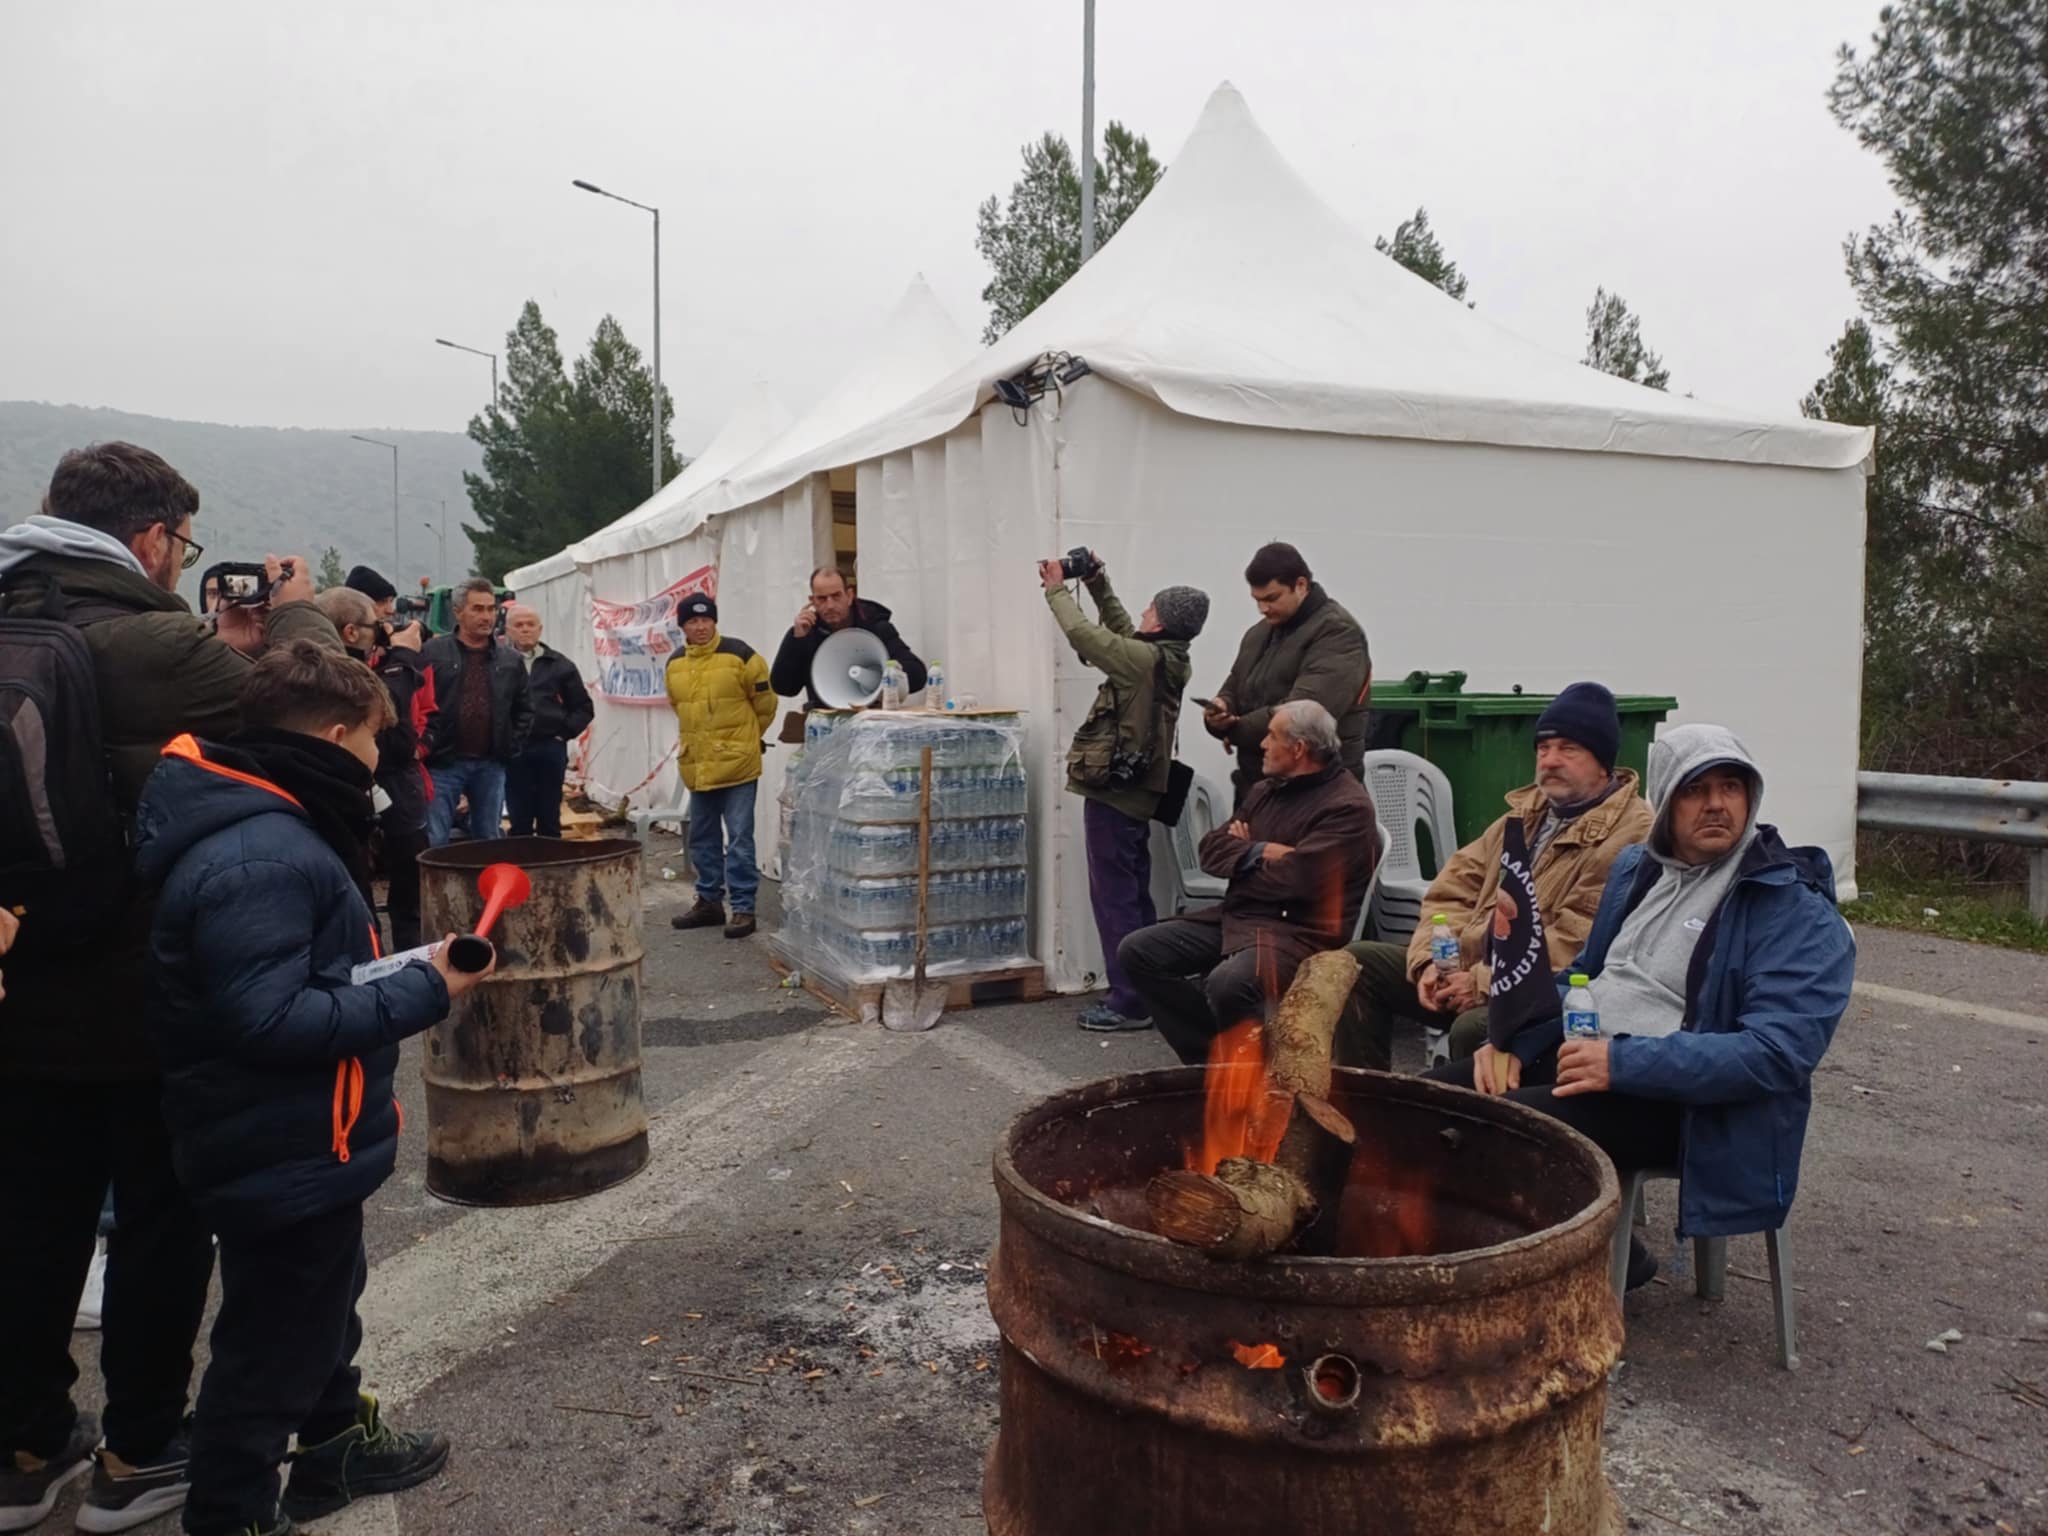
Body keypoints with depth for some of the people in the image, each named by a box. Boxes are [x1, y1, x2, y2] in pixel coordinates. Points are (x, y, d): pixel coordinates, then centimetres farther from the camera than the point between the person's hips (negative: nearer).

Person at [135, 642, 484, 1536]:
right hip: (283, 1157, -11)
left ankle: (337, 1442, 47)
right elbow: (270, 1020, -31)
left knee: (322, 1304, 27)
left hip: (298, 1145, 11)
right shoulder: (257, 858, -28)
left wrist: (398, 979, 3)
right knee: (273, 1344, 8)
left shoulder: (264, 826, 6)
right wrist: (423, 993, -25)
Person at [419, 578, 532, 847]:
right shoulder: (432, 652, -3)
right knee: (435, 842, -2)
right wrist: (425, 742, -9)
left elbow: (524, 708, 17)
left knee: (488, 841, 11)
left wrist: (513, 746, 8)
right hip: (443, 763, -3)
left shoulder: (511, 660, 9)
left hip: (491, 765, 3)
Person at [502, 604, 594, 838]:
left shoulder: (559, 664, 9)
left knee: (550, 819, 8)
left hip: (551, 747, 2)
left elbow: (583, 708, 12)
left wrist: (565, 732, 2)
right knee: (520, 821, 4)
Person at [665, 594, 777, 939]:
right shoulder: (675, 665, 7)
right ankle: (709, 902, 26)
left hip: (736, 764, -6)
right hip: (696, 766, 6)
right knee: (703, 839, 14)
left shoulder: (740, 656, -9)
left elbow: (765, 703, 0)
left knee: (739, 840, -4)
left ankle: (743, 908, 1)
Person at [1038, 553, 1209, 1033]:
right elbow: (1121, 632, 23)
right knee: (1134, 898, 15)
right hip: (1135, 793, 9)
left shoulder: (1145, 659, -17)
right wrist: (1099, 585, 20)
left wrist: (1057, 590, -1)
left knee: (1115, 899, -4)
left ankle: (1129, 1002, -1)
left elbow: (1083, 634, -16)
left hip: (1112, 793, -9)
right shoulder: (1165, 660, 8)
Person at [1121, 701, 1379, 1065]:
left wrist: (1242, 858, -2)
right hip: (1237, 916, 9)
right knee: (1138, 951, -3)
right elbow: (1212, 848, 10)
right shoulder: (1266, 790, 16)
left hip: (1301, 930, -9)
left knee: (1227, 983, -36)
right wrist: (1259, 852, -10)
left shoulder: (1347, 805, -11)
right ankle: (1213, 1055, 1)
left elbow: (1295, 877, -20)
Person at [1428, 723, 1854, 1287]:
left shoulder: (1799, 916, -10)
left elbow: (1777, 1051, -20)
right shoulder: (1637, 867, 12)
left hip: (1679, 1099, -8)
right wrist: (1516, 1039, 3)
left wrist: (1624, 1063, -27)